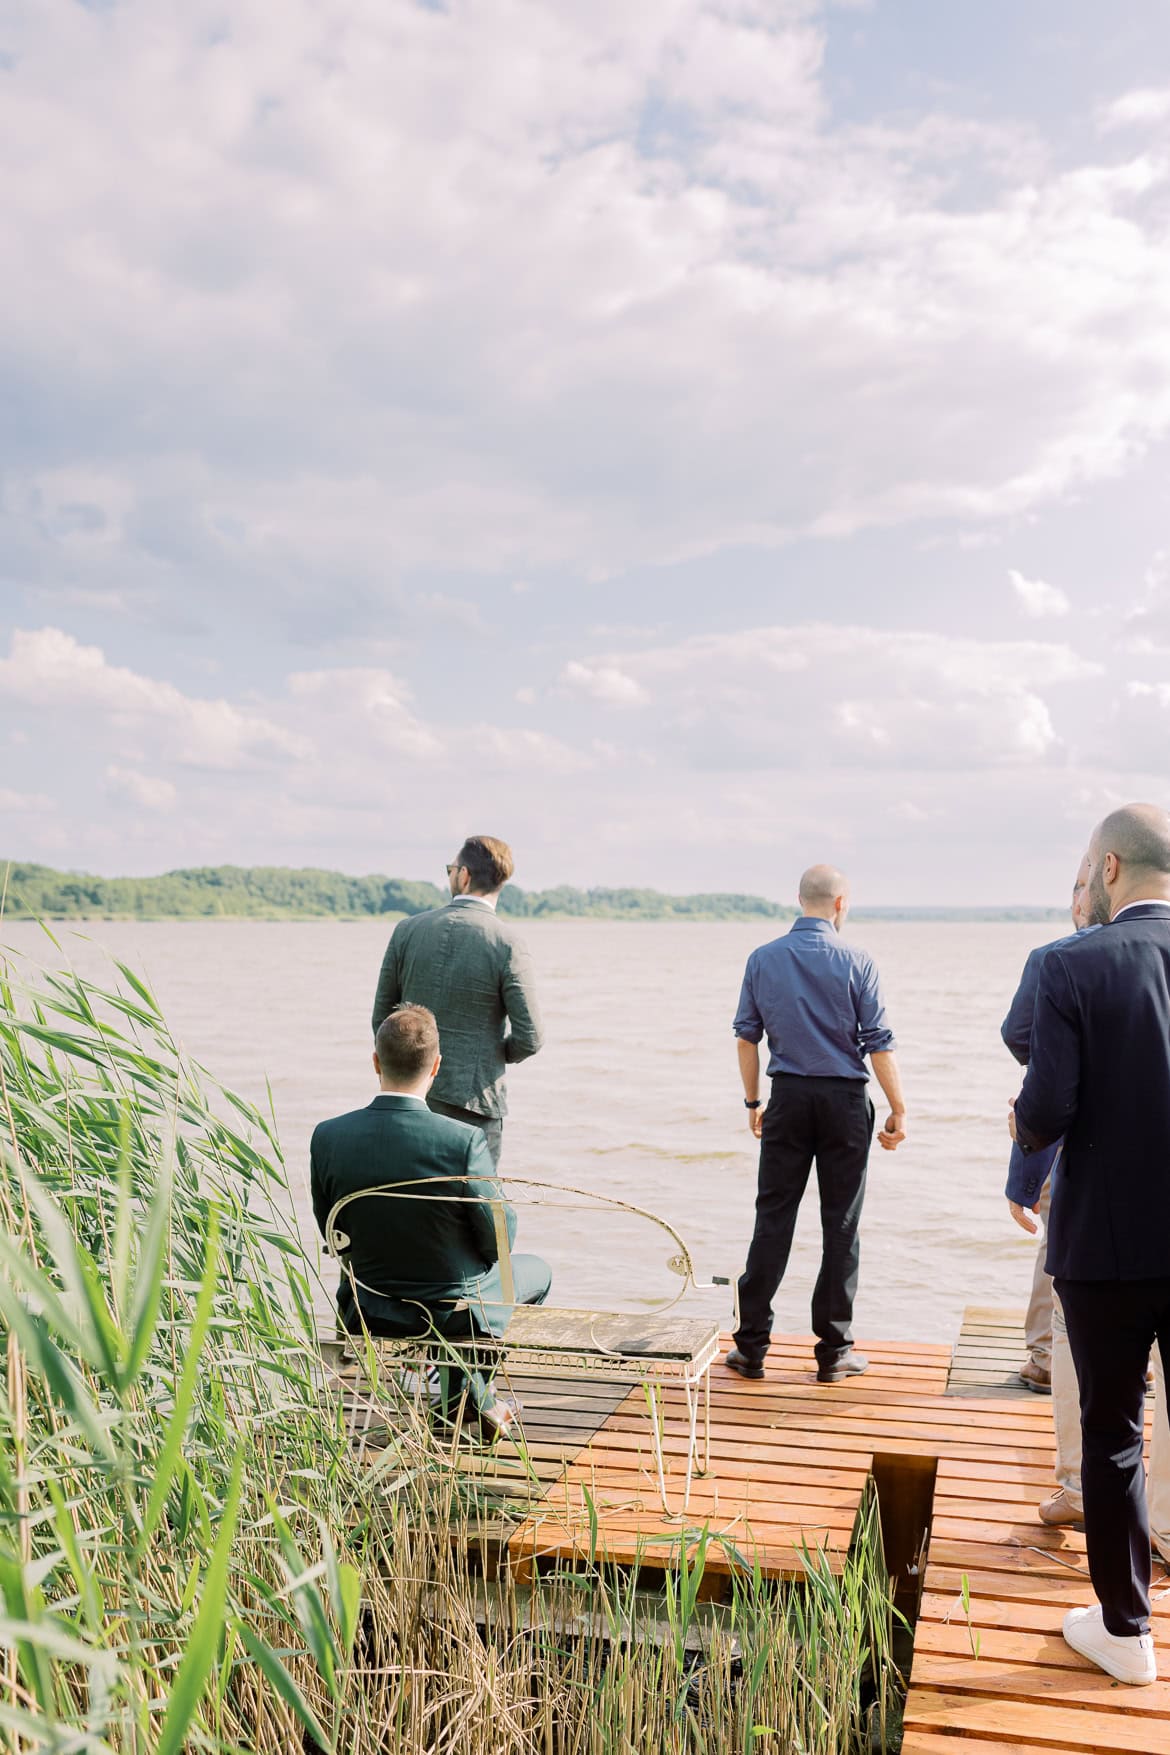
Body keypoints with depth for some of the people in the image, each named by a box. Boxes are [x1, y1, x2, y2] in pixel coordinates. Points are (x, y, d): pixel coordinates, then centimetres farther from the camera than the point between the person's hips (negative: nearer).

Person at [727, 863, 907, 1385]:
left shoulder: (762, 959, 3)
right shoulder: (855, 962, -6)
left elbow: (747, 1036, 6)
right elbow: (879, 1044, -7)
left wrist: (753, 1102, 15)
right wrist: (898, 1110, -1)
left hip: (788, 1098, 2)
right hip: (844, 1101, -2)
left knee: (772, 1220, 6)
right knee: (840, 1226, 6)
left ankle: (751, 1345, 9)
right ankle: (833, 1352, 12)